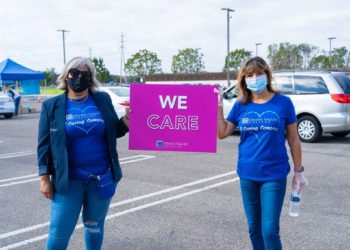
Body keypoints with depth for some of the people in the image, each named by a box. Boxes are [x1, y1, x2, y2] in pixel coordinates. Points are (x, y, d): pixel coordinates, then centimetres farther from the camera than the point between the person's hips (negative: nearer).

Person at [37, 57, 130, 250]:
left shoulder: (103, 100, 2)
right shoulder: (52, 106, -2)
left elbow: (114, 132, 10)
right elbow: (44, 144, -1)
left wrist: (127, 120, -11)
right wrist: (44, 178, -4)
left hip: (102, 177, 2)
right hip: (68, 180, -2)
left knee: (95, 225, 17)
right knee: (59, 231, 2)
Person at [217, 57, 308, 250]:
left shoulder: (283, 103, -5)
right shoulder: (240, 105, 1)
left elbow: (293, 139, 0)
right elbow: (222, 133, 2)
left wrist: (298, 171, 2)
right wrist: (218, 106, -6)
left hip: (274, 175, -3)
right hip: (247, 175, 3)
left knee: (270, 231, -4)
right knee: (254, 228, 15)